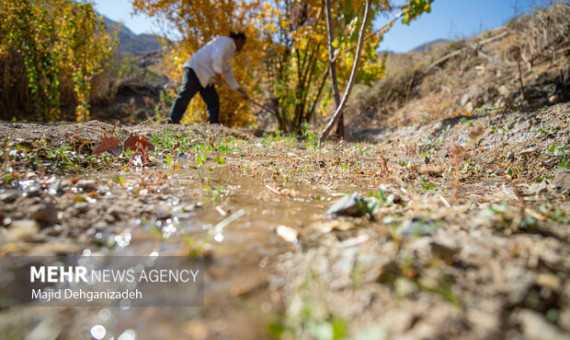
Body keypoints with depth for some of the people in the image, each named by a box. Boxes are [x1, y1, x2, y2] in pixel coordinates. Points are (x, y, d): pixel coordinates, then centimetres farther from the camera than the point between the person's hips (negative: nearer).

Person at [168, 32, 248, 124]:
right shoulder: (225, 41, -3)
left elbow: (228, 74, 29)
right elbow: (216, 57, -21)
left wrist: (240, 91, 26)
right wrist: (217, 75, -13)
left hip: (205, 78, 10)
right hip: (195, 70, -10)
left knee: (213, 101, 4)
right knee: (185, 97, -14)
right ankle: (172, 122, -15)